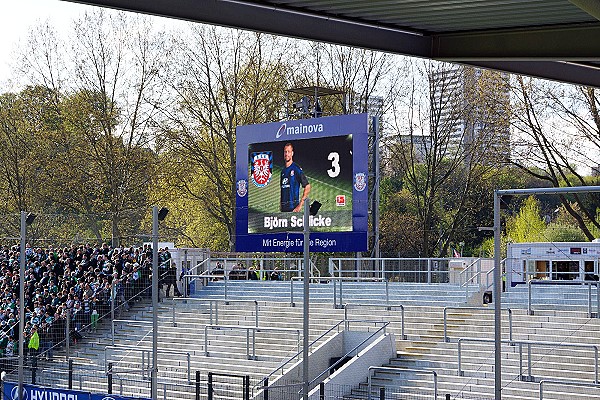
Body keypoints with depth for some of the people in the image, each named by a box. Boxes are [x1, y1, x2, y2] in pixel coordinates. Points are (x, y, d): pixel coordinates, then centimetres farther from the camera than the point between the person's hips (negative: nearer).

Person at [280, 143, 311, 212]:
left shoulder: (296, 169, -4)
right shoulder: (283, 171, 17)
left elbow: (307, 187, -8)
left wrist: (300, 205, -13)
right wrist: (280, 205, 11)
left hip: (293, 208, -6)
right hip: (283, 208, 6)